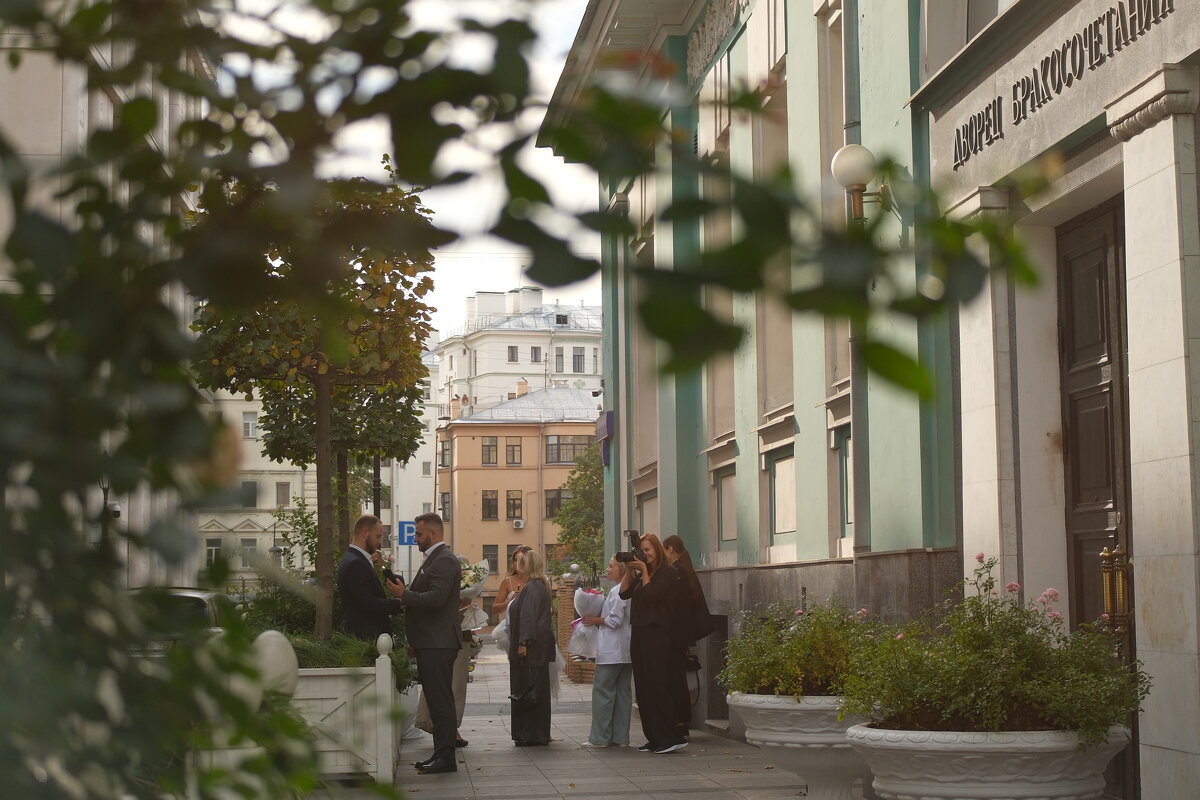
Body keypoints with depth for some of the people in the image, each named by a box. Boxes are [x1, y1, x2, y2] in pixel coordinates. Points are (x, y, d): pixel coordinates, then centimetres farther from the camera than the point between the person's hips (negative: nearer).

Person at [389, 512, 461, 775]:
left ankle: (446, 758, -7)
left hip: (438, 644, -11)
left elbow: (436, 598, -24)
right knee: (437, 700, 12)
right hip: (430, 643, 11)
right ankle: (441, 753, 17)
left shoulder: (444, 560, -13)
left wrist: (404, 595, -16)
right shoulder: (433, 559, 20)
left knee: (441, 701, -9)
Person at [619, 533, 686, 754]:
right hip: (639, 634, 8)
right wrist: (630, 570, 2)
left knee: (657, 687, -11)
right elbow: (624, 593, 9)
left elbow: (651, 594, -15)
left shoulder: (667, 573, -5)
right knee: (643, 688, 7)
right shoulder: (640, 574, 17)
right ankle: (655, 738, 11)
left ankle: (671, 738, -10)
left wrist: (644, 571, -8)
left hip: (657, 634, -8)